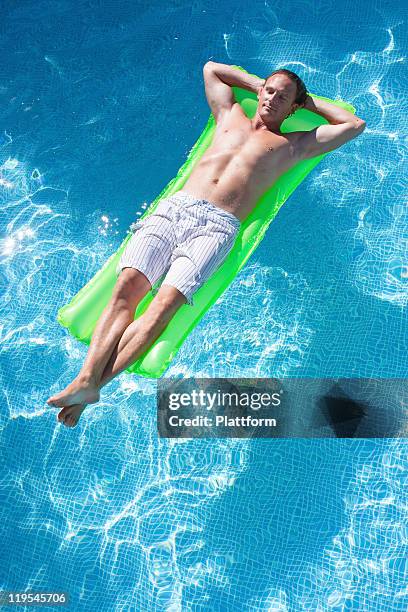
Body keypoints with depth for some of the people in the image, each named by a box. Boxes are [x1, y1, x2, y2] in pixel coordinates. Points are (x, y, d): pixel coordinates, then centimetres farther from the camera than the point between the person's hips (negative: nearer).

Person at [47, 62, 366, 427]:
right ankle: (85, 379, -29)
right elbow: (211, 67, 48)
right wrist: (256, 84, 43)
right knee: (127, 287, -23)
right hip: (173, 207, 3)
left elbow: (355, 125, 27)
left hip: (217, 226, -3)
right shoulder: (230, 115, 32)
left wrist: (308, 100, 32)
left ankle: (91, 385, -32)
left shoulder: (291, 145, 24)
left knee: (165, 303, -27)